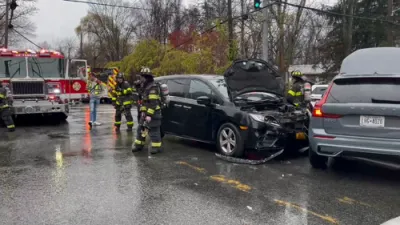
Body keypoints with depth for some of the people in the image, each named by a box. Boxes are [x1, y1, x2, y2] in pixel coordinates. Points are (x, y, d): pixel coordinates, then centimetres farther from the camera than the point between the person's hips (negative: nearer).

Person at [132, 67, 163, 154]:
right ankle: (139, 145, 25)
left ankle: (156, 147, 5)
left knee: (153, 130, -4)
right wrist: (142, 111, 19)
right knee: (141, 128, 15)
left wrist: (149, 114, -25)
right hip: (145, 113, 10)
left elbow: (153, 103, -23)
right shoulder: (145, 87, 16)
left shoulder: (152, 87, -17)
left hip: (152, 113, -10)